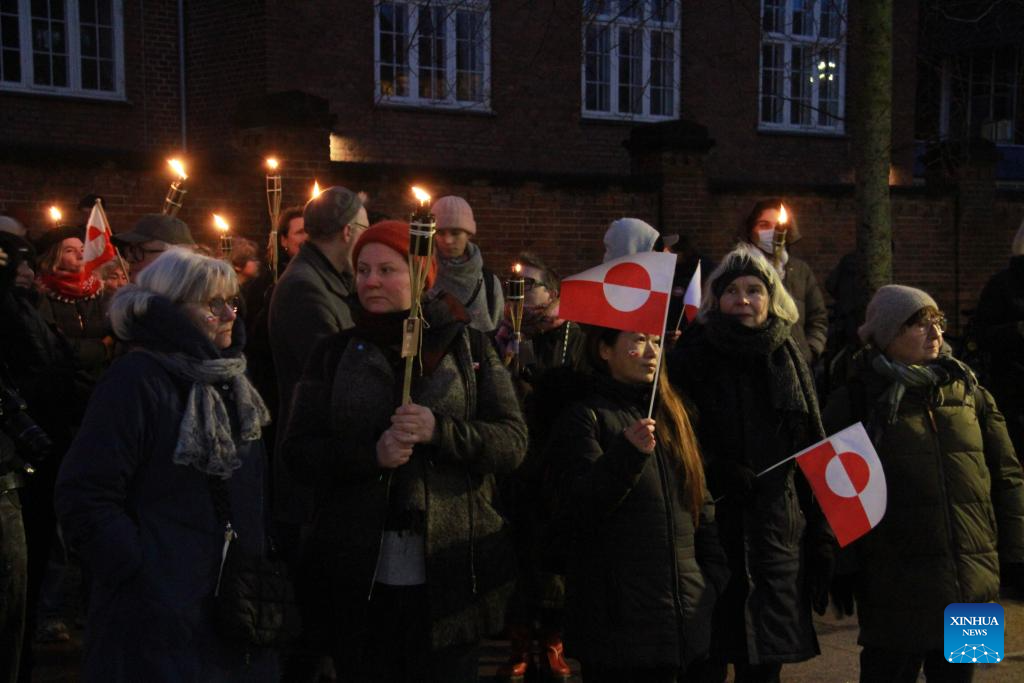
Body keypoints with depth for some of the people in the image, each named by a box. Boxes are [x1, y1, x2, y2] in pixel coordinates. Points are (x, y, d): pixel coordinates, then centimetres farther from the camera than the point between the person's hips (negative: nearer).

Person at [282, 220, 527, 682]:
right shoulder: (334, 354, 7)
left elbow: (512, 442, -3)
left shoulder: (468, 347, 3)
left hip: (452, 576, -1)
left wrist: (440, 431, -20)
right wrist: (372, 454, -17)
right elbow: (298, 451, 1)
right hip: (357, 579, 1)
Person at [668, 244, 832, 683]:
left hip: (779, 531, 4)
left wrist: (821, 533, 8)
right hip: (714, 528, -3)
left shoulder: (788, 358, 9)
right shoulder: (693, 356, -2)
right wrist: (717, 471, -20)